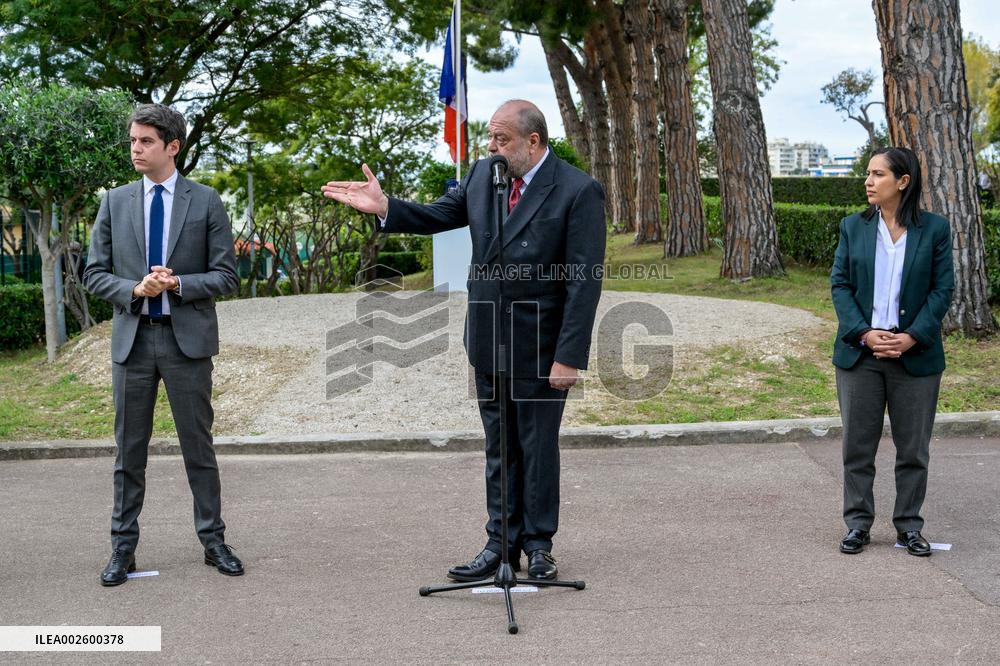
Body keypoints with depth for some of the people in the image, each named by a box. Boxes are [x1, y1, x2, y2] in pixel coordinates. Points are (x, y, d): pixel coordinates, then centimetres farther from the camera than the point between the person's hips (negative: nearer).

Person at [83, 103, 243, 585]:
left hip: (187, 338, -2)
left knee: (198, 446, 5)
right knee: (129, 450, 8)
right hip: (132, 338, 2)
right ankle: (123, 548, 16)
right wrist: (133, 289, -13)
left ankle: (213, 540, 17)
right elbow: (94, 274, 6)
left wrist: (177, 285, -17)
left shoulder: (206, 202, 0)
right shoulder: (115, 202, 7)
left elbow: (226, 277, -1)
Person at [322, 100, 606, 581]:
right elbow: (438, 216, 14)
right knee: (498, 448, 14)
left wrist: (569, 357, -20)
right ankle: (501, 544, 23)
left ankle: (538, 545, 21)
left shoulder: (579, 192, -15)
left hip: (539, 347, -6)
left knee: (538, 447, 7)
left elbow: (584, 282, -17)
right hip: (489, 342, 6)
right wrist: (385, 208, -5)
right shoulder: (482, 174, 5)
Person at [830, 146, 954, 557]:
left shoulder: (934, 229, -1)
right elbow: (840, 284, 1)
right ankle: (857, 524, 18)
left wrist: (912, 336, -13)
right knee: (858, 445, 6)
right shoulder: (853, 227, 4)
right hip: (860, 353, 1)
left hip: (915, 355, -1)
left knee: (913, 447, 7)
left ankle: (909, 527, 20)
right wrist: (863, 333, -12)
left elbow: (943, 289, -1)